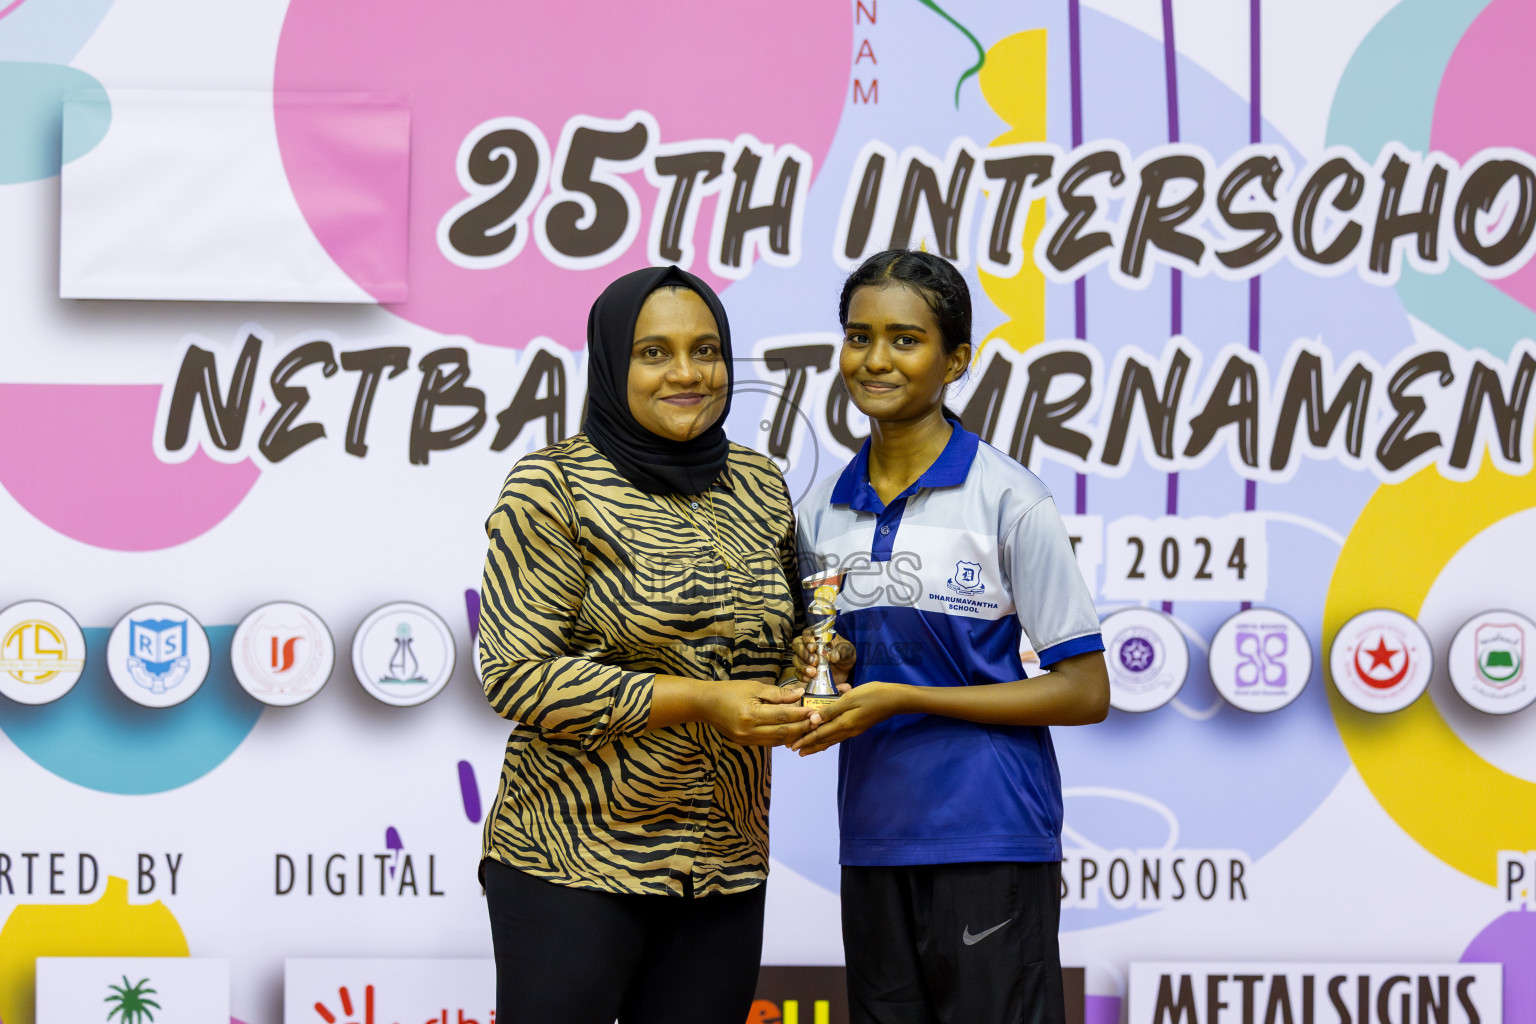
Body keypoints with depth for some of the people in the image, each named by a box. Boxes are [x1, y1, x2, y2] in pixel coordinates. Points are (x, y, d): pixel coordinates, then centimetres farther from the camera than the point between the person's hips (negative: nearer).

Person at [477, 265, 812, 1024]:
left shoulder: (760, 487, 10)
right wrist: (696, 701, -20)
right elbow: (515, 674, -15)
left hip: (725, 869, 5)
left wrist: (806, 674, 0)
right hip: (571, 863, -5)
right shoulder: (555, 488, -7)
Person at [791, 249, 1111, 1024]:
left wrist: (900, 698, -14)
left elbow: (1085, 693, -9)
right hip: (874, 837, 5)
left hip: (990, 842, -5)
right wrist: (827, 666, -5)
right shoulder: (822, 509, 9)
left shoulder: (1008, 500, -8)